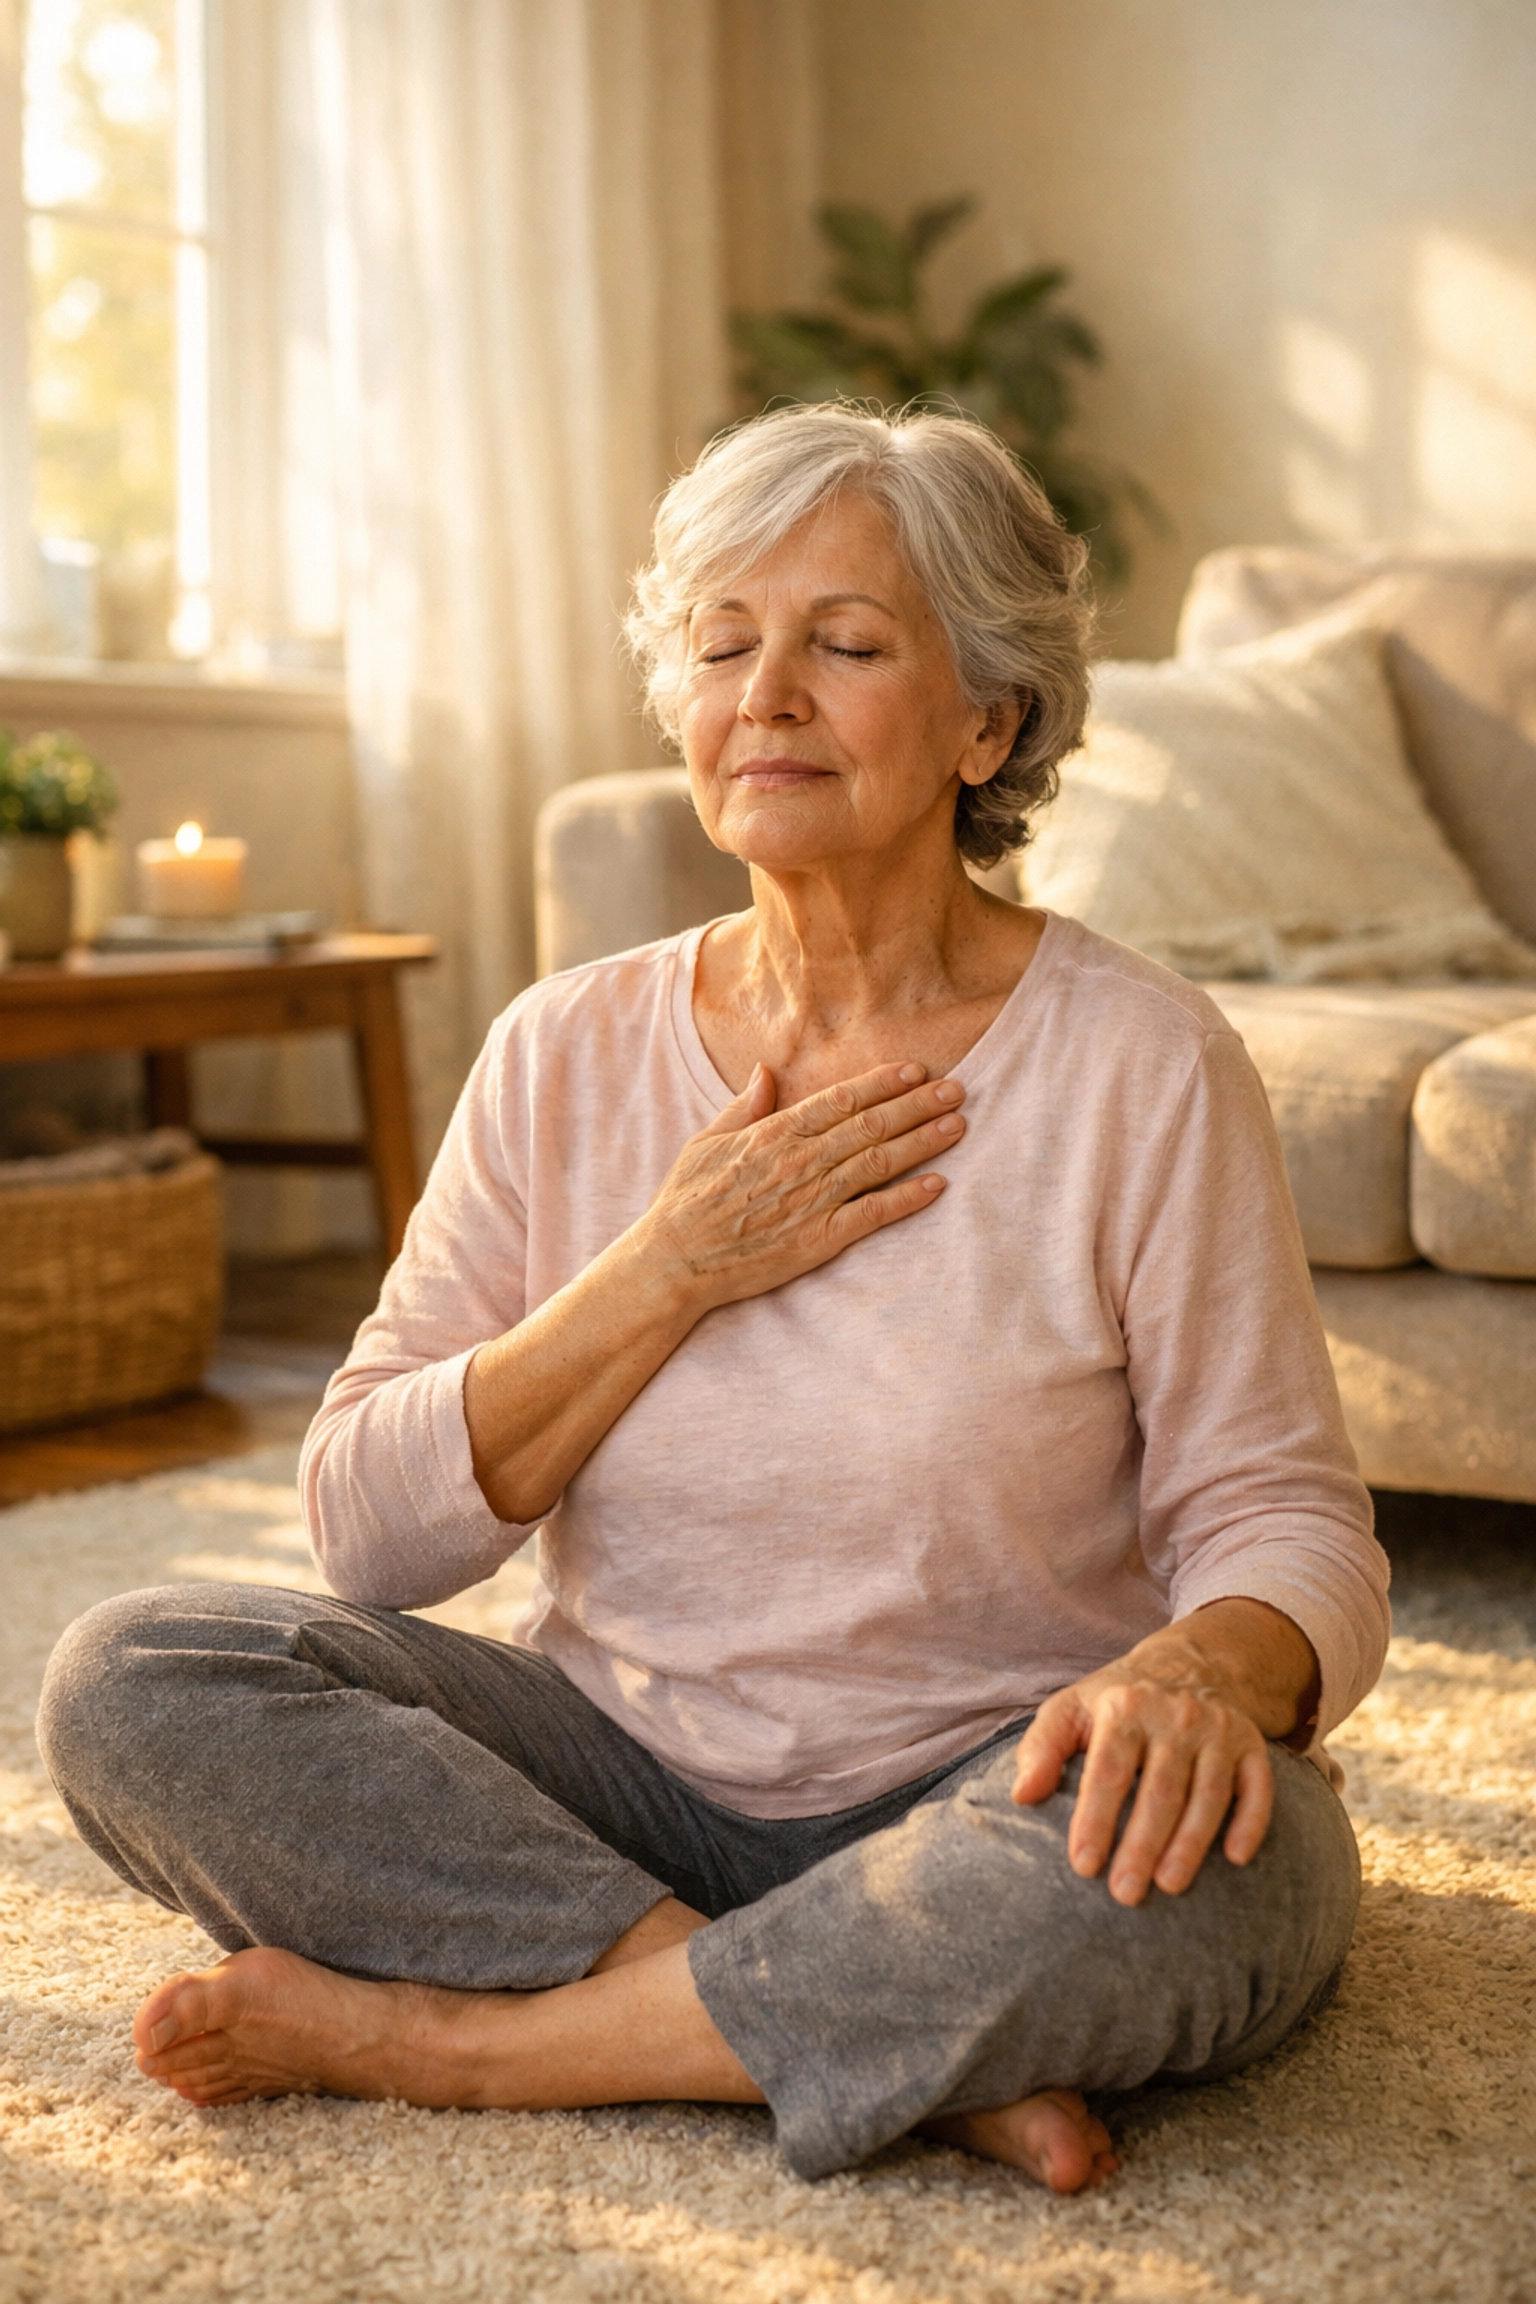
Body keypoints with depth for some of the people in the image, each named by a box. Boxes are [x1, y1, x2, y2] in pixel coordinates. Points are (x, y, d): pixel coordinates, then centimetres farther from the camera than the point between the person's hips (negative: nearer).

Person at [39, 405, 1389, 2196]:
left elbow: (1287, 1525, -7)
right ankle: (910, 2057, -21)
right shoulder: (568, 1055, 2)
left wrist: (1199, 1663, -31)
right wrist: (674, 1268, -13)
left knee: (1198, 1857, -36)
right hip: (629, 1774, 3)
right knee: (130, 1682, -16)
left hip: (975, 1802, -2)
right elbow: (367, 1525, -2)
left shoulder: (1137, 1065, -7)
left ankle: (435, 2030, -17)